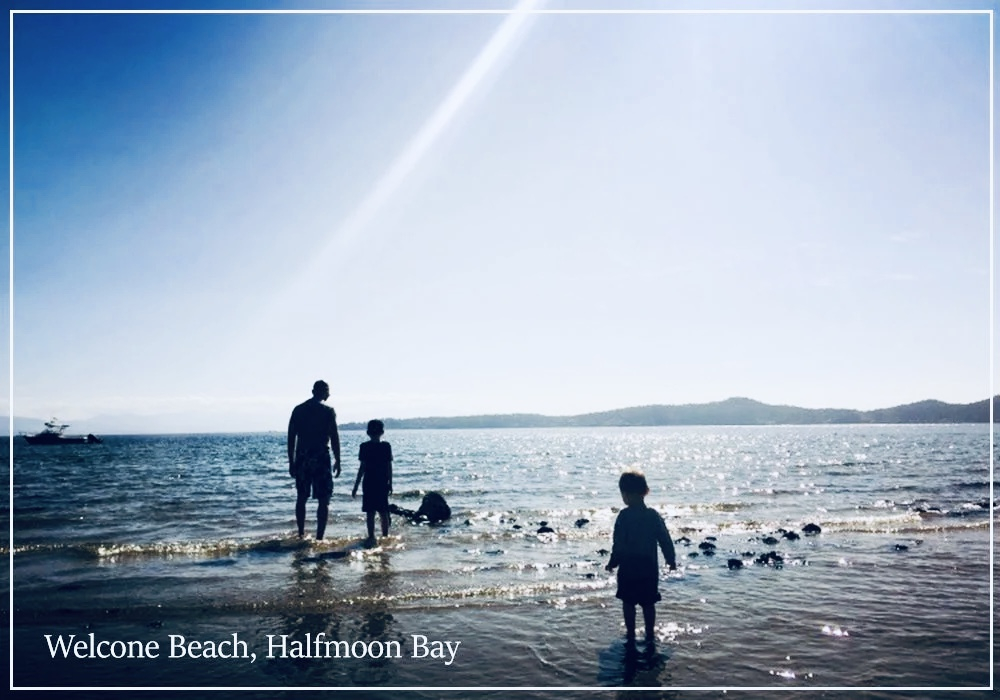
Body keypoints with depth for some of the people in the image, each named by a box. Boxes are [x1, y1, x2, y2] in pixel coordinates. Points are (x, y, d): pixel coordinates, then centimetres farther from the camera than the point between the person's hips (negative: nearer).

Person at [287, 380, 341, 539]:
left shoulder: (298, 409, 7)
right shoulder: (328, 411, -5)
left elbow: (291, 437, 7)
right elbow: (334, 438, -9)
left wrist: (291, 462, 13)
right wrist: (337, 461, -2)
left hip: (302, 458, 4)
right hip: (321, 457, -4)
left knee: (301, 498, 17)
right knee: (324, 500, 1)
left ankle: (301, 534, 24)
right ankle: (319, 537, -4)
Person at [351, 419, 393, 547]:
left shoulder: (365, 446, -6)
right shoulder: (386, 446, 0)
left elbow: (362, 468, -8)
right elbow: (389, 467, 2)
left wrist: (356, 486, -2)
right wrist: (390, 484, 12)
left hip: (369, 483, -3)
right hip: (383, 483, 3)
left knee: (370, 512, 0)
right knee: (383, 512, 11)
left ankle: (371, 537, -2)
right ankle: (385, 536, 17)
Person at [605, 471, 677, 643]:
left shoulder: (624, 515, -14)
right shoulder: (654, 516, -2)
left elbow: (619, 543, -14)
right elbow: (665, 540, 2)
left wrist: (613, 563, -4)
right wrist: (671, 560, 14)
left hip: (628, 566, -3)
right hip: (649, 566, 4)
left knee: (628, 602, 10)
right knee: (648, 603, 13)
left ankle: (631, 633, 16)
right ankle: (649, 634, 18)